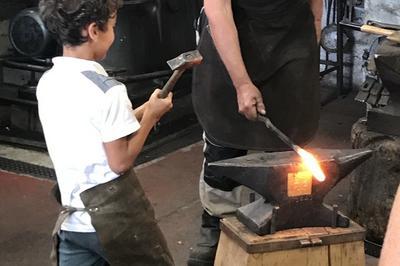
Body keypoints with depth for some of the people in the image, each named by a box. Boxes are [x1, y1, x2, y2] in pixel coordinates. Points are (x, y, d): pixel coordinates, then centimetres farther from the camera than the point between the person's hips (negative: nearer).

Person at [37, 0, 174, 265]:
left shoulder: (48, 82, 4)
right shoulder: (106, 90, -19)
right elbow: (120, 161, -16)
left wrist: (138, 113, 11)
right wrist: (150, 115, -6)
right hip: (114, 216, -6)